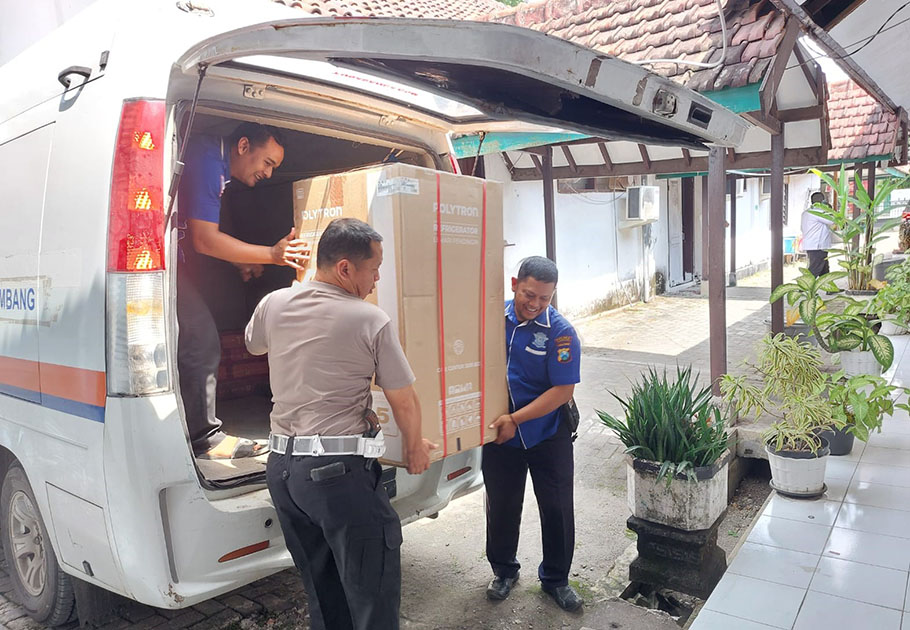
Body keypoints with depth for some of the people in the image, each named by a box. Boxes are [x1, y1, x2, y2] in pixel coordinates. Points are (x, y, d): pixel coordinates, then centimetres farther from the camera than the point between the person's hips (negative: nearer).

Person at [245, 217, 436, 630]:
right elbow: (405, 402, -5)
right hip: (339, 470, -6)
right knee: (372, 592, 8)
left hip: (281, 464, 7)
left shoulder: (273, 305, 2)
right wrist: (415, 449, 13)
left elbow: (254, 346, 25)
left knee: (320, 588, 21)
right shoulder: (371, 321, -12)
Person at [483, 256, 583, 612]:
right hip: (499, 432, 2)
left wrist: (516, 419, -20)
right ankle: (503, 571, 39)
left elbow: (563, 391, -17)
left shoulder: (560, 332, -16)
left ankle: (555, 579, 32)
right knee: (501, 504, 16)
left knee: (557, 508, 9)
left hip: (547, 434, -2)